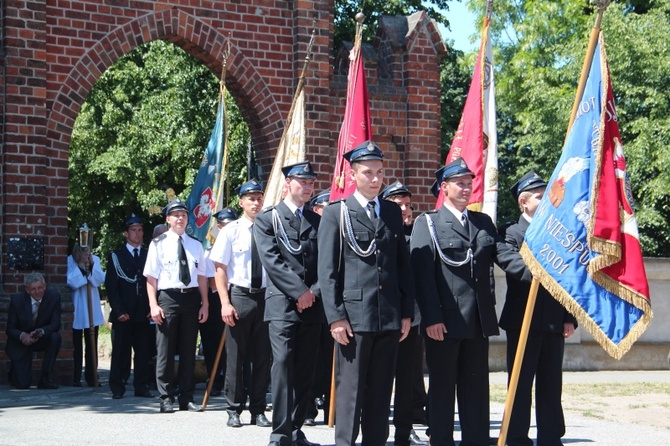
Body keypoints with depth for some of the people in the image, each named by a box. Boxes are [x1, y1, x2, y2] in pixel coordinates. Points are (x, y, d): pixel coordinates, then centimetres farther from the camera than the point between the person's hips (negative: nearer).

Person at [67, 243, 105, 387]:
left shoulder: (95, 260, 4)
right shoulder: (70, 261, -6)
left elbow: (101, 280, -6)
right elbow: (71, 282, -16)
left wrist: (92, 265, -16)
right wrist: (80, 267, -20)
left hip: (92, 309, 3)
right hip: (76, 310, -3)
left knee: (92, 344, 6)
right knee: (76, 344, 2)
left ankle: (92, 377, 12)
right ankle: (76, 378, 7)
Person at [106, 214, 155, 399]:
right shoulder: (116, 256, 8)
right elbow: (111, 286, 2)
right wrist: (119, 310, -8)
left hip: (144, 313, 2)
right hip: (123, 314, -2)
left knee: (143, 352, 1)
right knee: (121, 352, -1)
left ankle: (141, 387, 7)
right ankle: (117, 388, 3)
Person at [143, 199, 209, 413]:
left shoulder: (195, 244, 11)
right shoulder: (159, 243, 0)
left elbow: (201, 276, 11)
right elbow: (151, 277, -4)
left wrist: (205, 303, 5)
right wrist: (153, 305, -11)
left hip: (191, 298, 4)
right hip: (167, 297, -4)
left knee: (189, 350, 8)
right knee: (165, 351, 0)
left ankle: (187, 398, 15)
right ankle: (166, 398, 7)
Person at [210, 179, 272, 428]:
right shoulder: (231, 231, -2)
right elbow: (220, 270, -2)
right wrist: (225, 303, -10)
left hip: (265, 296, 2)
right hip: (238, 296, -2)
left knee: (263, 357, 7)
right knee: (235, 357, 4)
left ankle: (258, 410, 17)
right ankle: (234, 410, 14)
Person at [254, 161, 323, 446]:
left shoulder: (318, 222, 17)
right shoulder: (267, 219, 5)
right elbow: (272, 260, -6)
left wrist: (314, 293, -7)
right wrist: (300, 291, -12)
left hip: (312, 305, 4)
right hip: (282, 305, -4)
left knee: (306, 370, 4)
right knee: (283, 366, -11)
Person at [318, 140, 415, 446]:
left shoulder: (393, 213, 14)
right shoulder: (335, 213, 2)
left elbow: (404, 266, 14)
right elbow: (327, 271, -3)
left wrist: (407, 313, 8)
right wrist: (335, 316, -10)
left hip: (390, 317, 4)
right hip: (354, 315, -4)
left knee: (381, 391, 8)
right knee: (350, 389, -1)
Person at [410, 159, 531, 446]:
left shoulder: (483, 222, 16)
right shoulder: (427, 224, 0)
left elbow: (504, 255, 2)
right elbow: (423, 273, -8)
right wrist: (431, 318, -16)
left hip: (478, 322, 5)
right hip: (444, 322, -5)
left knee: (476, 388, 9)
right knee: (442, 388, 3)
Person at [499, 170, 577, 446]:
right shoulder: (513, 234, -1)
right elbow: (518, 273, -12)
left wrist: (569, 318, 5)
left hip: (554, 323, 5)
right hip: (523, 322, -4)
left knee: (551, 386, 8)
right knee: (521, 385, 2)